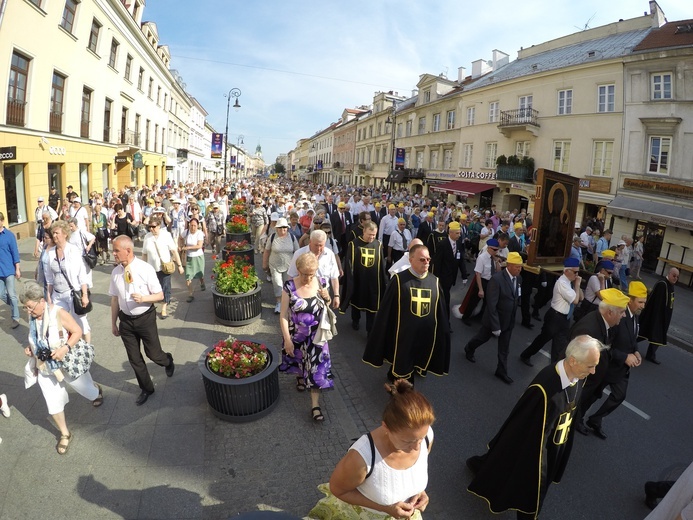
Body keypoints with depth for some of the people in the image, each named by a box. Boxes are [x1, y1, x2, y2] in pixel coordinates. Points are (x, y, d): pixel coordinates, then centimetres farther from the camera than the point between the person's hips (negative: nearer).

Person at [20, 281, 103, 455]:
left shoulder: (59, 313, -26)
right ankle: (65, 434, 29)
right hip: (45, 369, 4)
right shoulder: (32, 318, -8)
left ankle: (97, 390, 56)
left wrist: (65, 348, -32)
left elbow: (77, 331, -19)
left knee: (87, 391, 17)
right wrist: (30, 348, -9)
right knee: (53, 403, 9)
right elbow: (36, 340, 11)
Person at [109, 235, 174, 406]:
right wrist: (113, 323, 10)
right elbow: (114, 299, 5)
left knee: (153, 354, 8)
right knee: (134, 359, 14)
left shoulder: (145, 269, -18)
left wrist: (143, 298, -30)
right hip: (126, 320, 4)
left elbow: (160, 295, -12)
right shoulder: (115, 272, -6)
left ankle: (168, 361, 45)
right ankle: (146, 388, 36)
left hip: (145, 318, -4)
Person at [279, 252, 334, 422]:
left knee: (316, 368, 2)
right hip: (296, 334, 0)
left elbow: (327, 307, 4)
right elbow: (283, 315, -15)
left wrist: (326, 298, -19)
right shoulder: (290, 286, -21)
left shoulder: (321, 282, -13)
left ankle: (315, 406, 12)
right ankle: (300, 376, 59)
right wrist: (287, 339, -16)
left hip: (316, 335, 1)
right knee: (297, 359, 25)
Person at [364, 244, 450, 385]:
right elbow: (385, 310, -7)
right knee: (402, 373, 13)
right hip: (403, 336, -3)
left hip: (427, 337, 3)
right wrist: (381, 336, -4)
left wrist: (442, 333, 9)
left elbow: (441, 312, 6)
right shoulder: (399, 280, -12)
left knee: (420, 366, 20)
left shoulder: (434, 281, -2)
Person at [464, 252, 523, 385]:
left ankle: (501, 371, 33)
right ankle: (469, 349, 49)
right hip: (494, 319, -5)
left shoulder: (518, 278, -5)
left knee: (504, 348, 16)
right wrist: (495, 326, -24)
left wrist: (513, 317, 8)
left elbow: (515, 298, 8)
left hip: (509, 321, 5)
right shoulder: (497, 279, -27)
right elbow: (491, 305, -26)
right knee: (482, 338, 20)